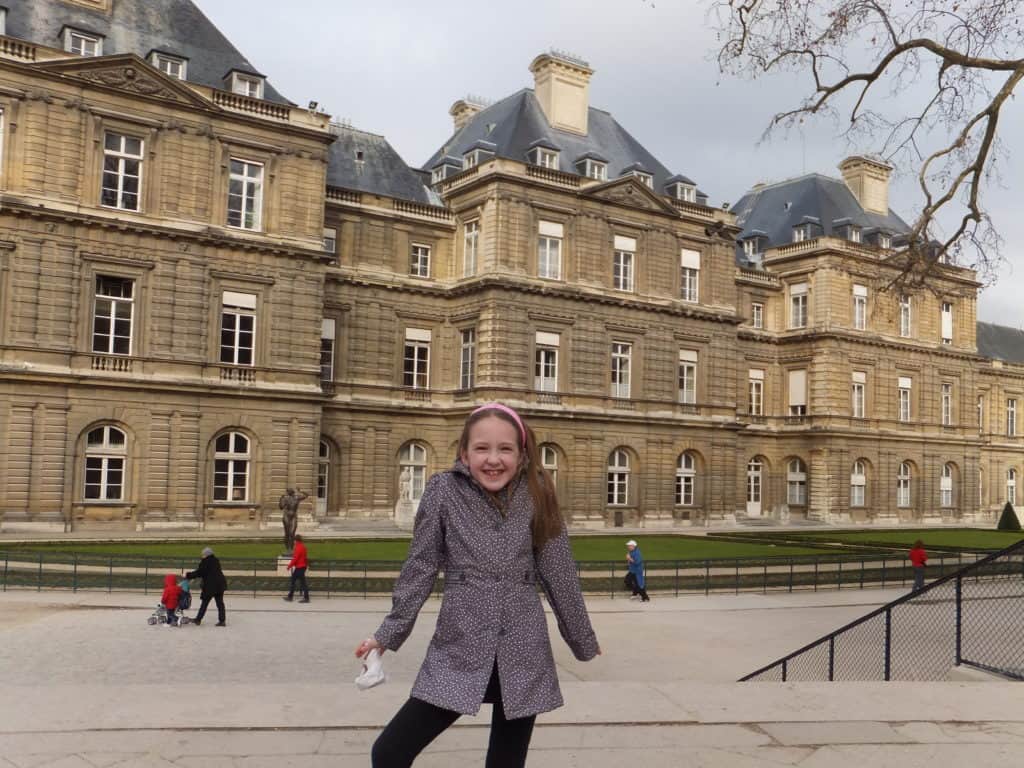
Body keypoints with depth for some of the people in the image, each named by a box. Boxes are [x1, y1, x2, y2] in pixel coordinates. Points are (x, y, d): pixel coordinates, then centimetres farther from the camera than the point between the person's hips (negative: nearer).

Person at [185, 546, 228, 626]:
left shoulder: (205, 562, -12)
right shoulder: (215, 561, 11)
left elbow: (199, 572, -14)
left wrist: (188, 575, -4)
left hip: (210, 586, -7)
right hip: (220, 585, 7)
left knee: (204, 603, 6)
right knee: (220, 603, 8)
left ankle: (198, 620, 14)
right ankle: (222, 621, 8)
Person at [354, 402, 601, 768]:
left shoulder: (536, 496, -2)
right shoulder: (443, 490, -5)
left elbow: (558, 573, 5)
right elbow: (420, 567, 1)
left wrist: (584, 640, 12)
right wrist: (388, 634, 3)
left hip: (522, 655, 1)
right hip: (458, 652, 0)